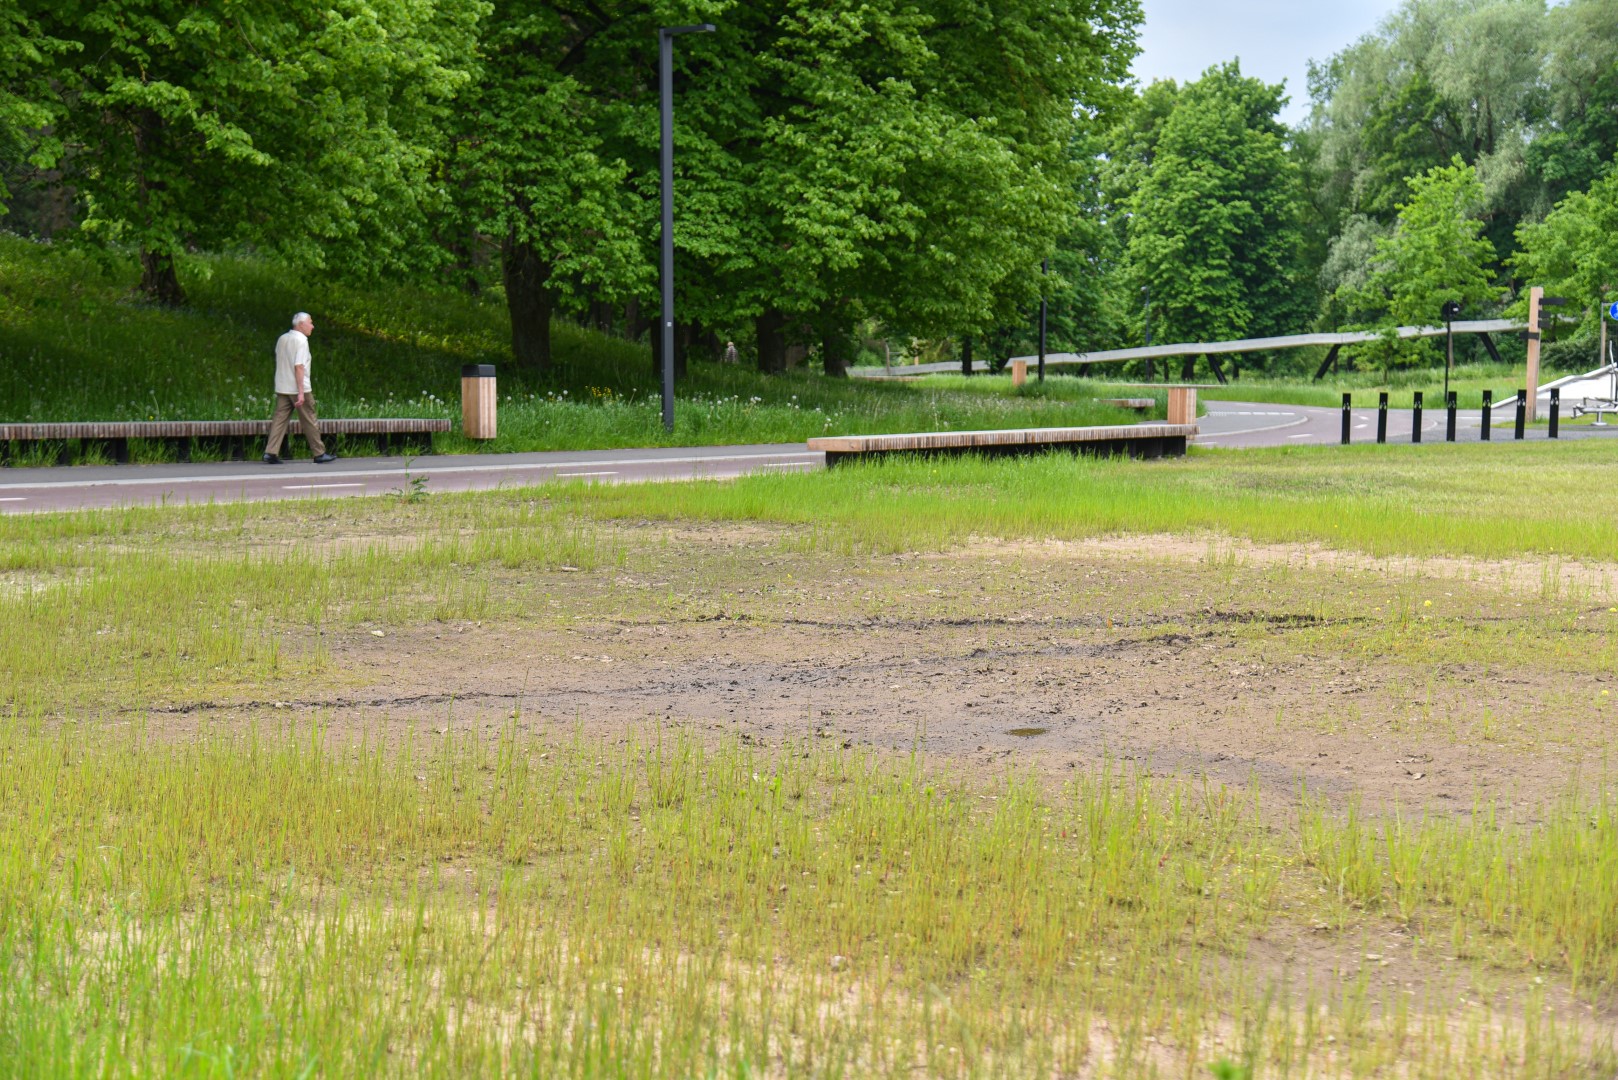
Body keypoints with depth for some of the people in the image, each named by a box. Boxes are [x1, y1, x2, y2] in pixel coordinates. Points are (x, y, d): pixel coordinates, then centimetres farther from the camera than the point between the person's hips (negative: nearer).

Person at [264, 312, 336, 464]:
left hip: (282, 388, 7)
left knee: (279, 419, 3)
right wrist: (301, 392, -21)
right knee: (310, 422, 3)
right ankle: (319, 453, 11)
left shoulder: (282, 339, 11)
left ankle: (271, 453, -6)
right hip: (297, 388, -7)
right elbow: (299, 367, -19)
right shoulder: (301, 340, -12)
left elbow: (279, 363, 17)